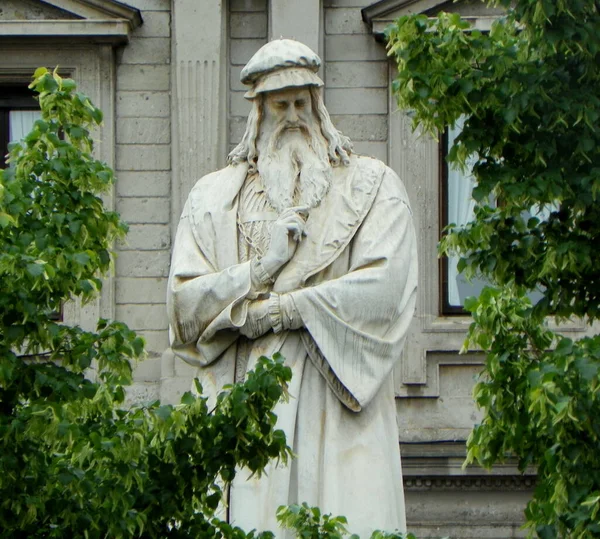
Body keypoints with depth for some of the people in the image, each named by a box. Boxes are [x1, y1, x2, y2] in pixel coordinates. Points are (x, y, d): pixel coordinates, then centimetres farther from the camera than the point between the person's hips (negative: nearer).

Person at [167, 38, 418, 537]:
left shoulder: (372, 186, 11)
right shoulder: (215, 196, 16)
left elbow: (384, 286, -5)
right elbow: (184, 301, 7)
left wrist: (276, 309, -5)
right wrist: (264, 267, -6)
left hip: (340, 394, -1)